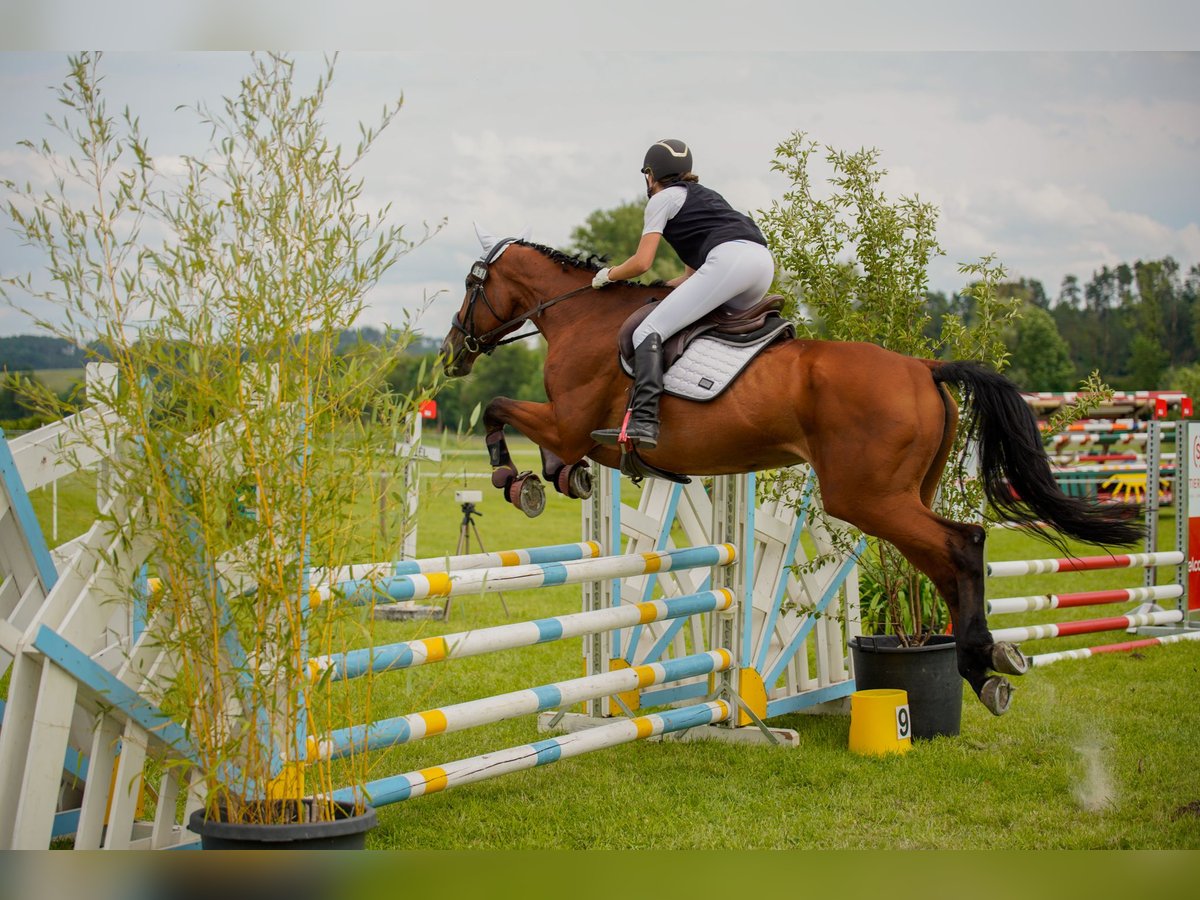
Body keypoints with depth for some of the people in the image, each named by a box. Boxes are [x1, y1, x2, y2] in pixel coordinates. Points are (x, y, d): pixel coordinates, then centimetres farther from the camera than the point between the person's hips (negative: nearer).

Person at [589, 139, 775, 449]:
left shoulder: (663, 199, 13)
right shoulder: (702, 195, 37)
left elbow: (641, 262, 5)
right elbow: (693, 273, 34)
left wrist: (608, 275, 22)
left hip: (729, 259, -9)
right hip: (764, 260, 9)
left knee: (649, 331, -12)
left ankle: (642, 421, -31)